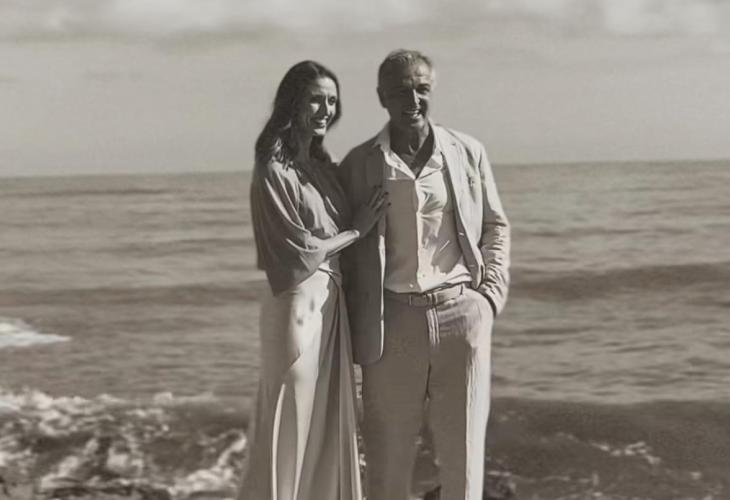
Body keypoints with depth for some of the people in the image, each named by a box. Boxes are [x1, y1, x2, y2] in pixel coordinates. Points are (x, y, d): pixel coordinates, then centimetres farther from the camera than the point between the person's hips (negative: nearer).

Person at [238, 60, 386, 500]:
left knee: (331, 424, 12)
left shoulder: (322, 165, 12)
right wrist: (357, 229, -5)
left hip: (333, 305, 8)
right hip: (298, 305, -8)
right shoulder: (274, 171, -11)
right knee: (291, 427, -2)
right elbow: (299, 251, -14)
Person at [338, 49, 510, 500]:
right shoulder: (359, 165, 2)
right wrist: (358, 330, 3)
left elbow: (496, 226, 15)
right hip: (394, 322, -1)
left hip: (462, 314, 1)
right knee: (388, 451, 4)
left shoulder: (468, 152, 6)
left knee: (463, 449, 6)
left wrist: (491, 293, 3)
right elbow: (349, 250, 7)